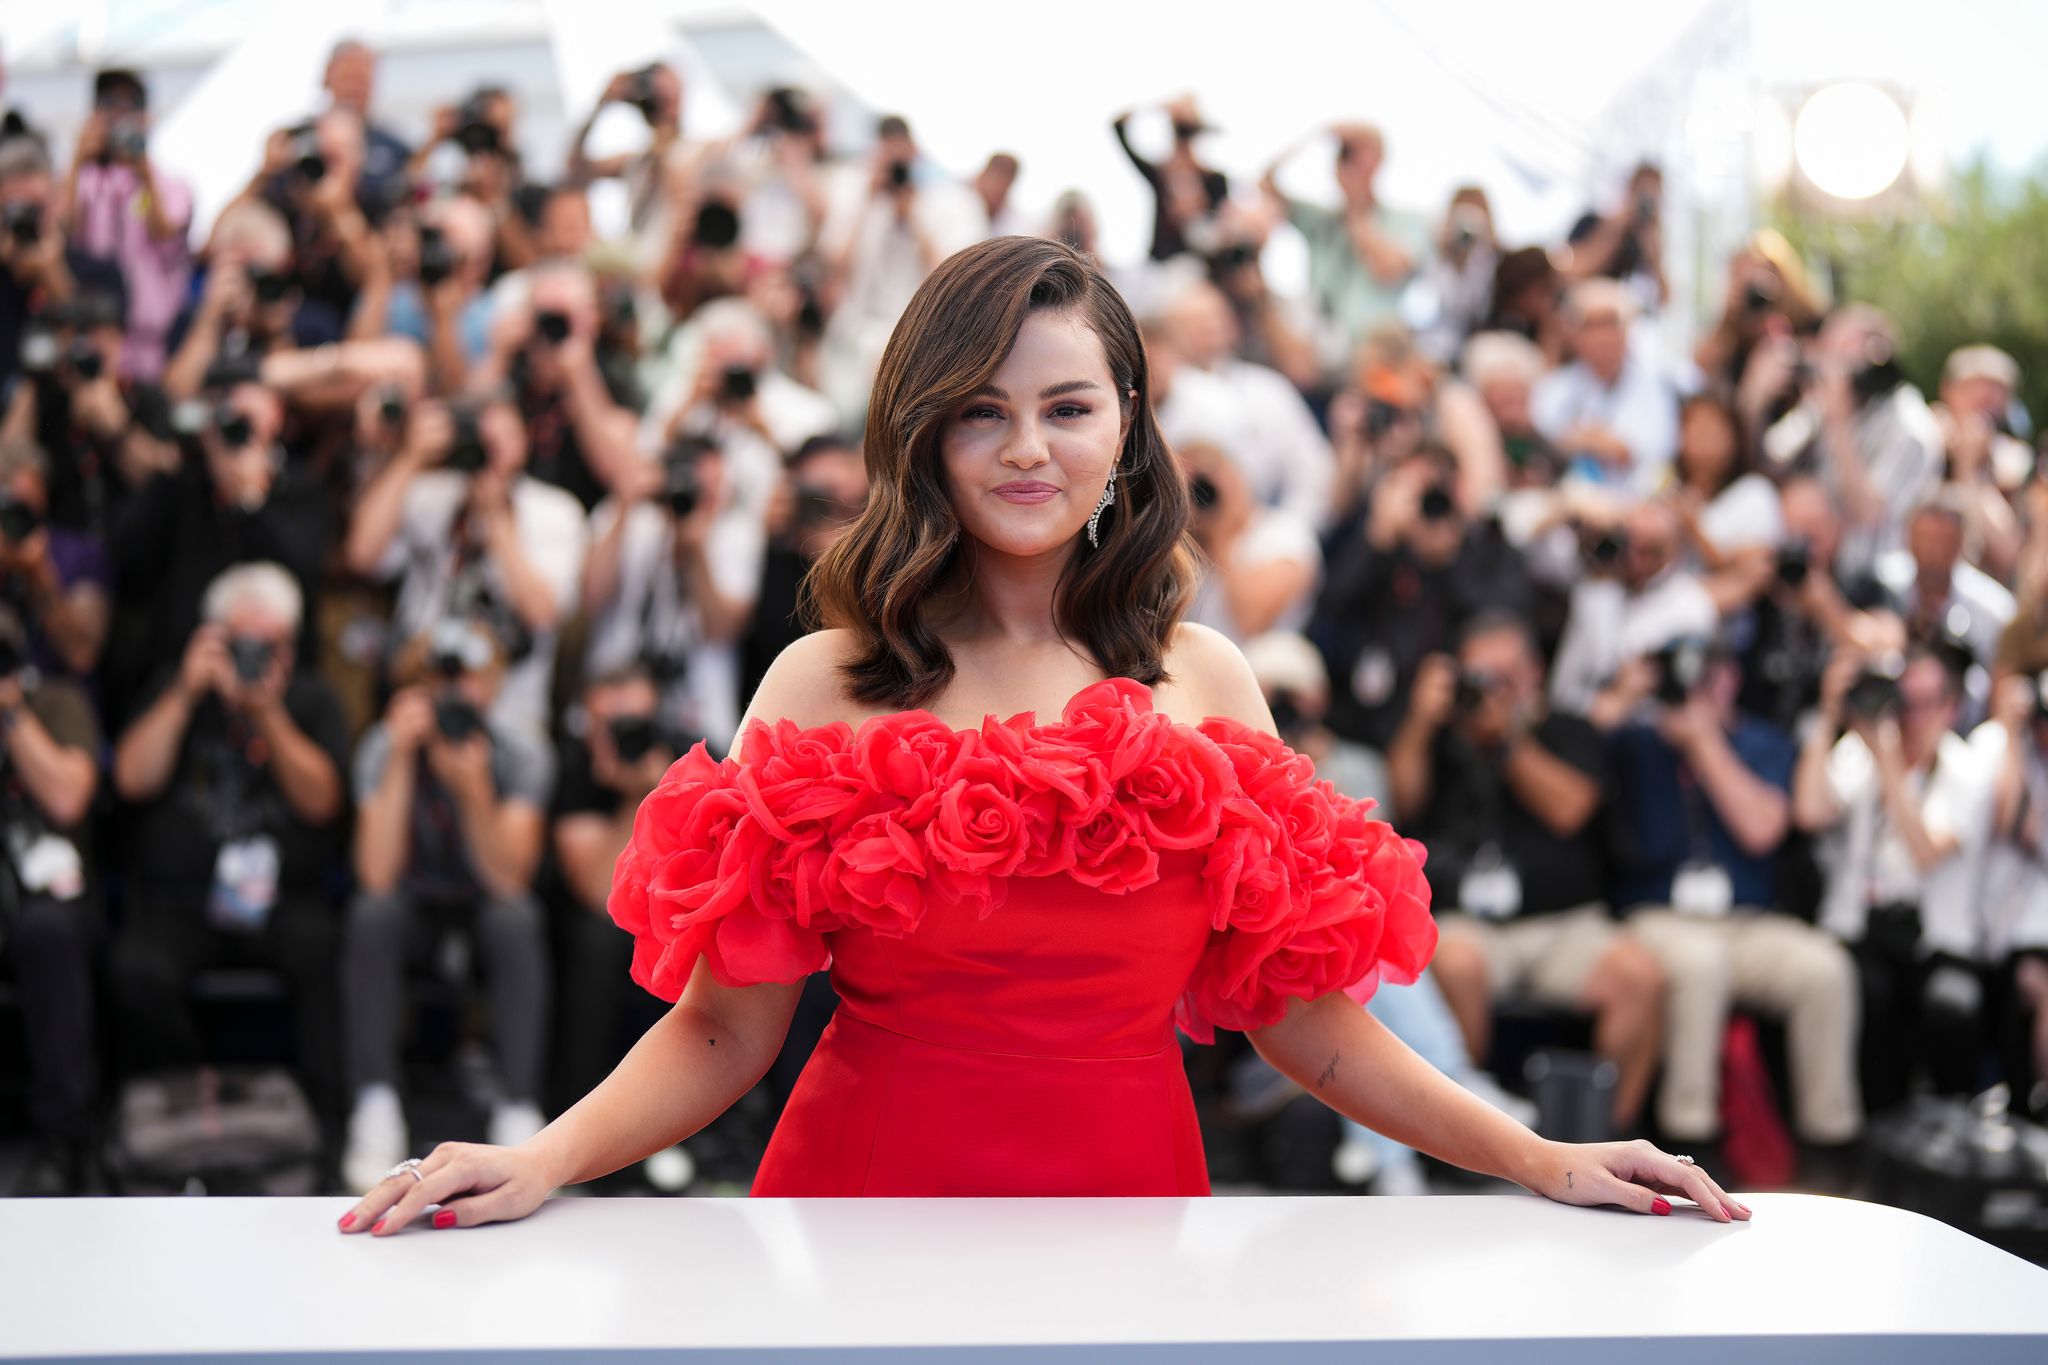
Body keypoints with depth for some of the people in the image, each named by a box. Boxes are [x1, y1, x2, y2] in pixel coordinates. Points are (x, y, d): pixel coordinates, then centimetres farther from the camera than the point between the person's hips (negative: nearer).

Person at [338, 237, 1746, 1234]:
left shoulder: (1206, 685, 5)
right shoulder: (823, 690, -1)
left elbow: (1299, 1010, 5)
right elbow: (724, 1029, -3)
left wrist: (1541, 1162, -1)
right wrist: (547, 1161, -18)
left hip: (1127, 1201, 2)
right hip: (872, 1192, -1)